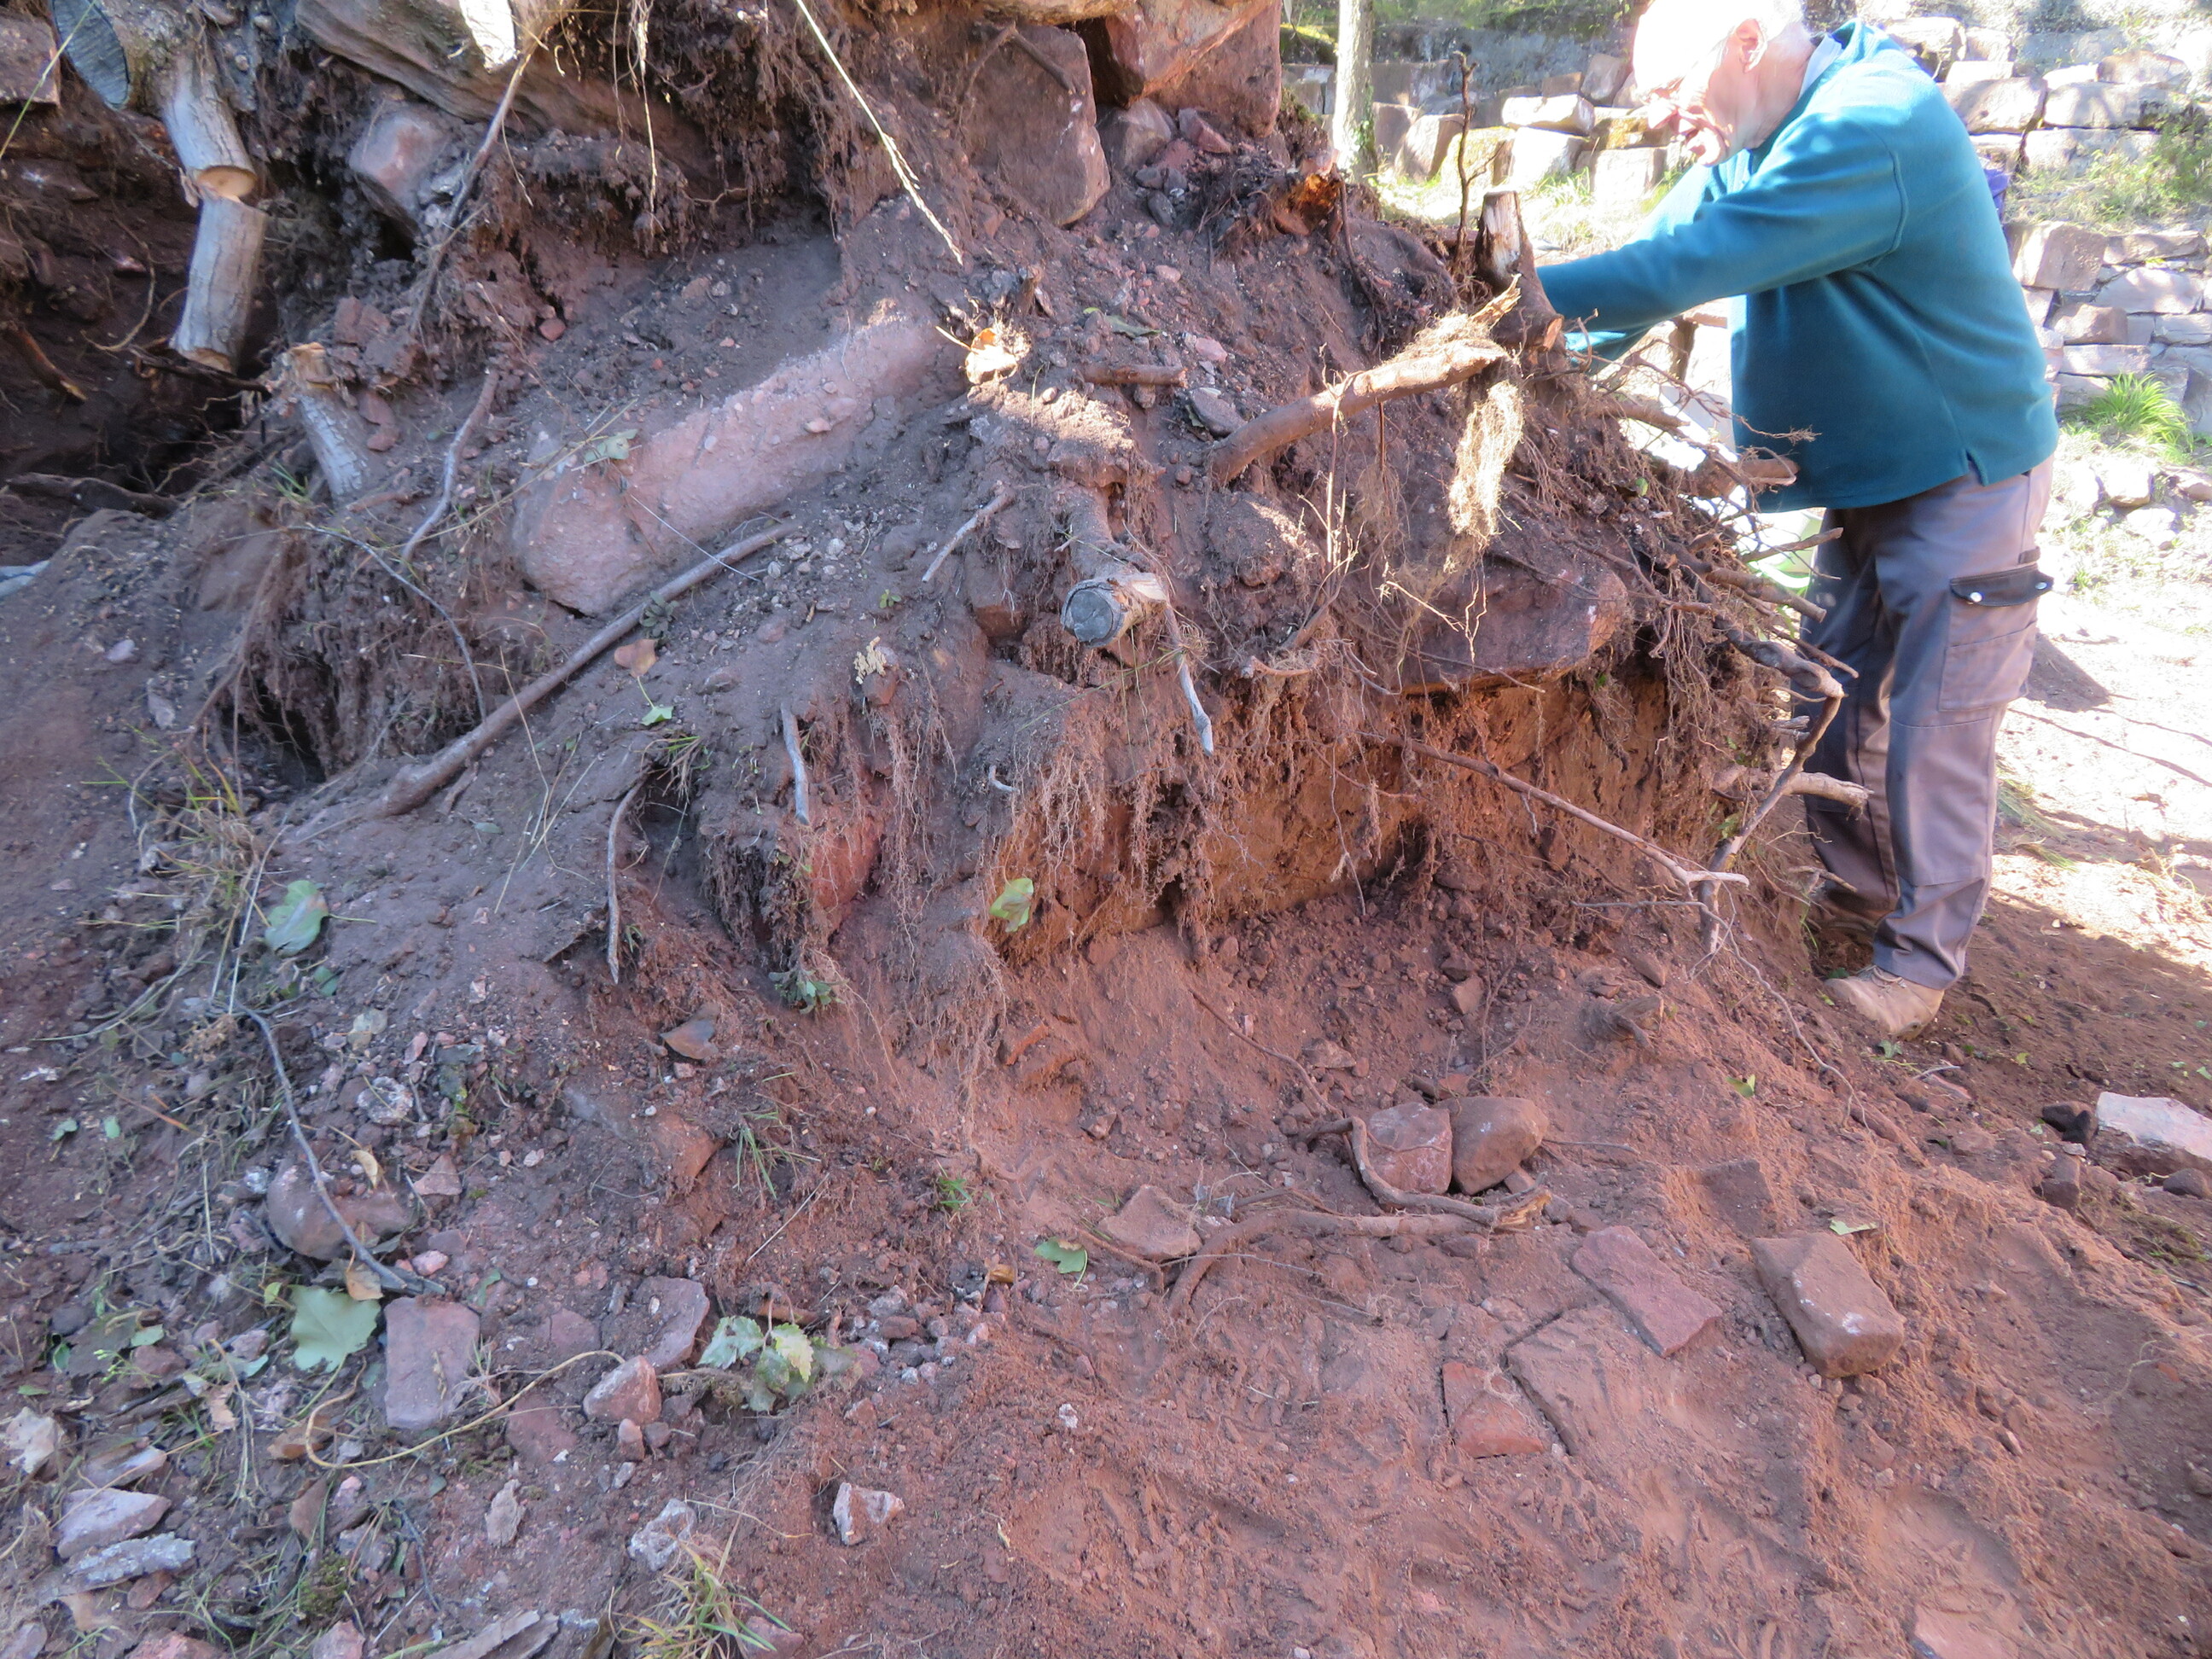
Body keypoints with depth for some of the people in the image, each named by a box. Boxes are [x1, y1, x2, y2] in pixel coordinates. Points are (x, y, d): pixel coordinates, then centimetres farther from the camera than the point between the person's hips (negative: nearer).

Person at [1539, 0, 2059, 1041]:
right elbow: (1655, 257, 2)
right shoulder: (1753, 144, 3)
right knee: (1836, 703, 14)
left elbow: (1686, 265, -32)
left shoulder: (1874, 127, -26)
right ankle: (1862, 890, 31)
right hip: (1866, 482, 9)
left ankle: (1921, 961, 8)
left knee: (1932, 730, -5)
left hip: (1964, 479, -9)